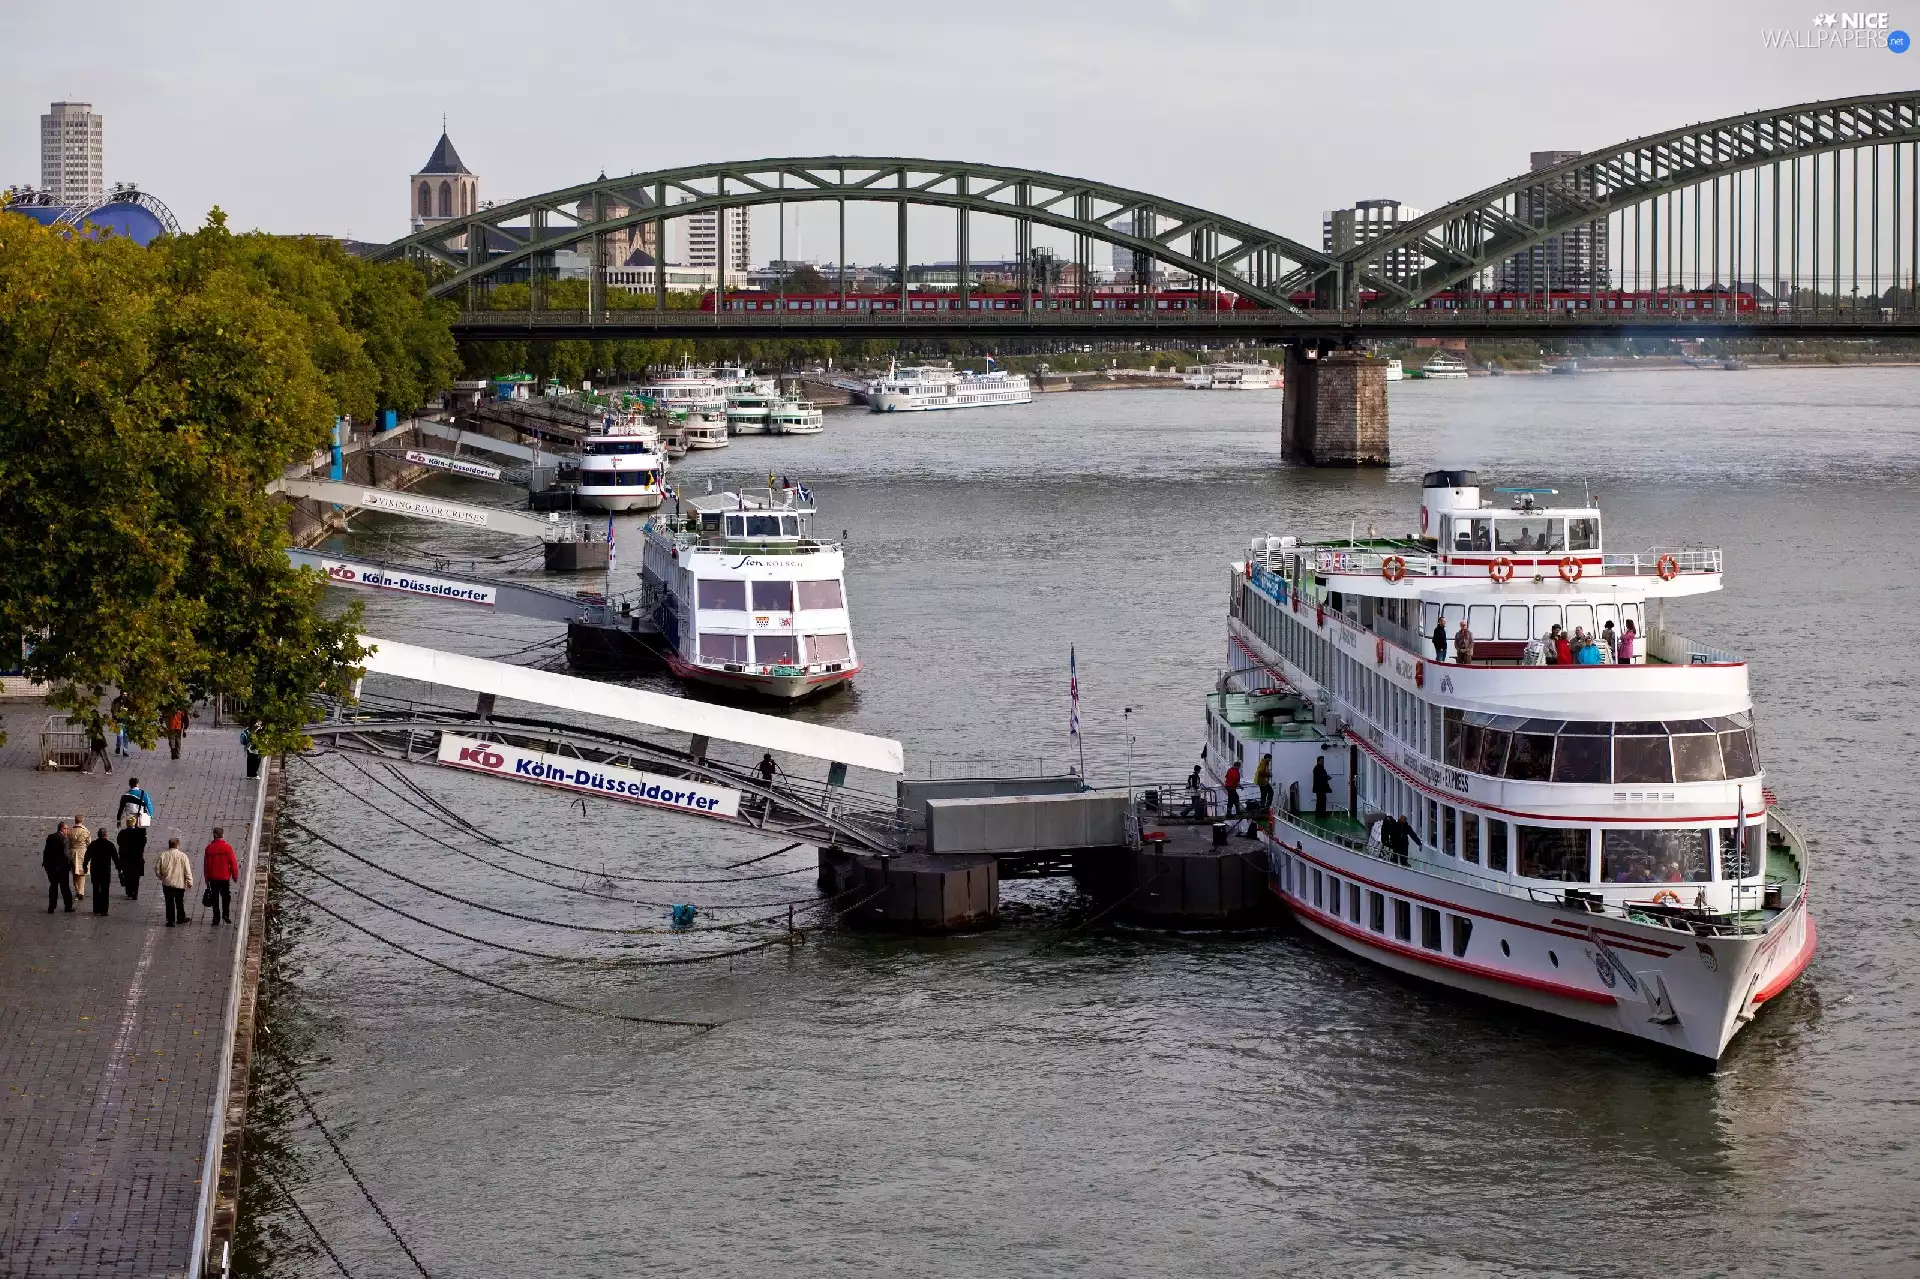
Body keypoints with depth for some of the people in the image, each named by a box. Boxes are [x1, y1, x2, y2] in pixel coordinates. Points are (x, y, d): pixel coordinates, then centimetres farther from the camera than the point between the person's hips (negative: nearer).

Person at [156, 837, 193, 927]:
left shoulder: (163, 855, -5)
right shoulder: (182, 856, -10)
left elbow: (157, 868, 1)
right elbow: (187, 871, -8)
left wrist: (161, 876, 19)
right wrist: (190, 882, 1)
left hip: (167, 883, 0)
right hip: (180, 883, 0)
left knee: (169, 902, 4)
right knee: (180, 902, 15)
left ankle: (171, 921, 3)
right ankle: (181, 918, 27)